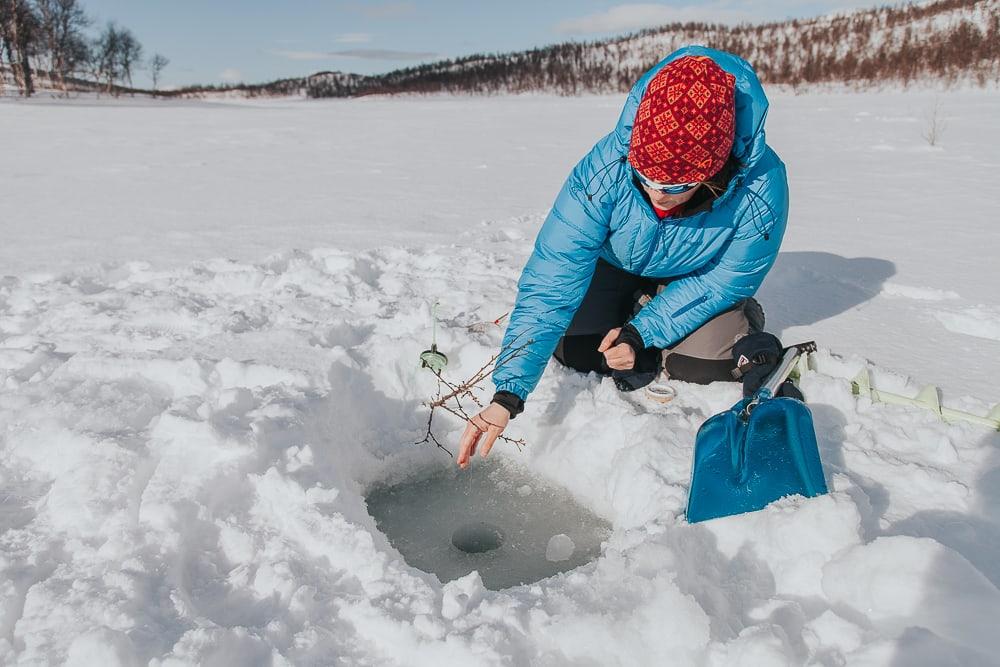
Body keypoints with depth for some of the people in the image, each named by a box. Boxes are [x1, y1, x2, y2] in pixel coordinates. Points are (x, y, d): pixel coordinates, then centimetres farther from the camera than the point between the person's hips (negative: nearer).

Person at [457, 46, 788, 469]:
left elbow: (726, 279, -20)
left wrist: (643, 331, -30)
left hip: (698, 279, -1)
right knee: (573, 350, -16)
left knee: (702, 362, -22)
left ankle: (743, 320, 14)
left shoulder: (760, 188, -37)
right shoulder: (605, 169, -38)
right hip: (616, 266, 1)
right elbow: (551, 281, -38)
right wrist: (507, 394, -43)